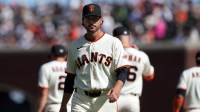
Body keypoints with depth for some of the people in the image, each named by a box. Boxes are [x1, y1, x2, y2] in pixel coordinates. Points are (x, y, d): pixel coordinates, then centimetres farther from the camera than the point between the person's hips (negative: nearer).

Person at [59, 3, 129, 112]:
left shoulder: (113, 43, 1)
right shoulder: (74, 46, 12)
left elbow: (122, 71, -6)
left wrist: (117, 88, -27)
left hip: (106, 99, -2)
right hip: (81, 99, 2)